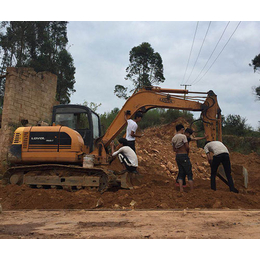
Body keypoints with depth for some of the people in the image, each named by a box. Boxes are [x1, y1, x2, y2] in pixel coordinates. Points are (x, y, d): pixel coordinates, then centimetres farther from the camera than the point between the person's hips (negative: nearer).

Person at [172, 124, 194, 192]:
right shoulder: (183, 136, -12)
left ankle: (181, 189, 6)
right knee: (189, 173, 2)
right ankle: (192, 189, 2)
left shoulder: (173, 138, 9)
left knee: (181, 173, 12)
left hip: (177, 156, 6)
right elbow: (187, 147, -16)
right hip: (184, 156, -6)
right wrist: (187, 152, 2)